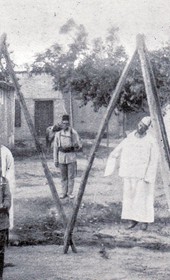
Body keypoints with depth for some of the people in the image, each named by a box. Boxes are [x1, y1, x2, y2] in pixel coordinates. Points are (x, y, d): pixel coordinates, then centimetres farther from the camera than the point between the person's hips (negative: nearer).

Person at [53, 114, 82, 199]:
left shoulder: (74, 133, -3)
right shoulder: (58, 134, 3)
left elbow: (79, 145, 4)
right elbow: (55, 148, 6)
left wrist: (72, 150, -7)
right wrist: (55, 160, 3)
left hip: (71, 157, -2)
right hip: (62, 157, 2)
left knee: (71, 176, 0)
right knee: (63, 177, 7)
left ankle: (70, 193, 10)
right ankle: (64, 193, 15)